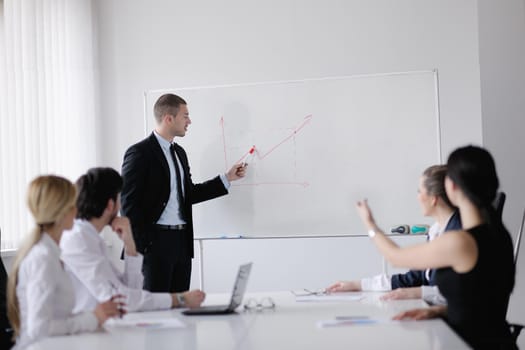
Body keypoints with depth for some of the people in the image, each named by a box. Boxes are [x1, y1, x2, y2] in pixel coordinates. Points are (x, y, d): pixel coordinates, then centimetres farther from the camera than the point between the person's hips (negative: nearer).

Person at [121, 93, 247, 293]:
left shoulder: (179, 152, 16)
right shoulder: (140, 153, -10)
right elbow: (129, 203, -12)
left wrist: (227, 178, 20)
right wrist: (141, 245, -15)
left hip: (182, 240, 8)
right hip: (155, 241, -8)